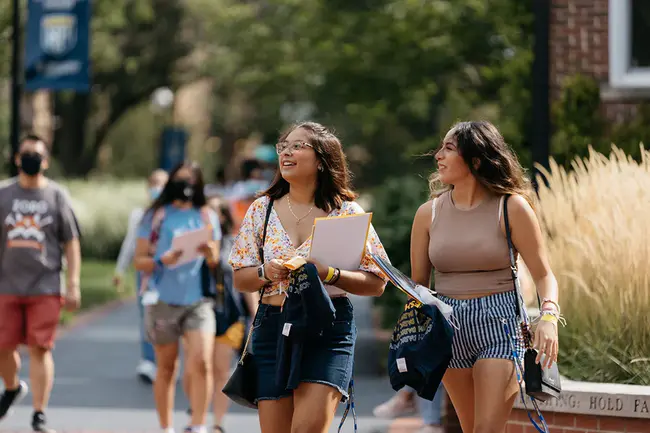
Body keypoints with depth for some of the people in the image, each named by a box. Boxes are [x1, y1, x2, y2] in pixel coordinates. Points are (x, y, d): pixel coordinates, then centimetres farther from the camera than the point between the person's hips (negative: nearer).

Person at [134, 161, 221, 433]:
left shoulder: (206, 216, 10)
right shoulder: (156, 216, 4)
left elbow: (215, 262, 13)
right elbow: (139, 260, 3)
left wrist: (210, 253, -10)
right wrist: (162, 260, -17)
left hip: (198, 301, 1)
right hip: (163, 301, -1)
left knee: (201, 364, -15)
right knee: (166, 369, 6)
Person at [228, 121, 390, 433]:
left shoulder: (347, 212, 1)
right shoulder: (262, 209, 9)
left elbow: (376, 284, 0)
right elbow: (240, 279, 11)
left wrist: (329, 274, -16)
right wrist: (266, 273, -10)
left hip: (329, 328, -3)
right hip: (272, 327, 3)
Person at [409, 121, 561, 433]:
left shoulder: (511, 208, -4)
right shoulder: (428, 214, 6)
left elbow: (543, 274, -3)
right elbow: (418, 283, 10)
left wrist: (549, 317, -22)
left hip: (499, 324, -4)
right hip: (448, 326, 4)